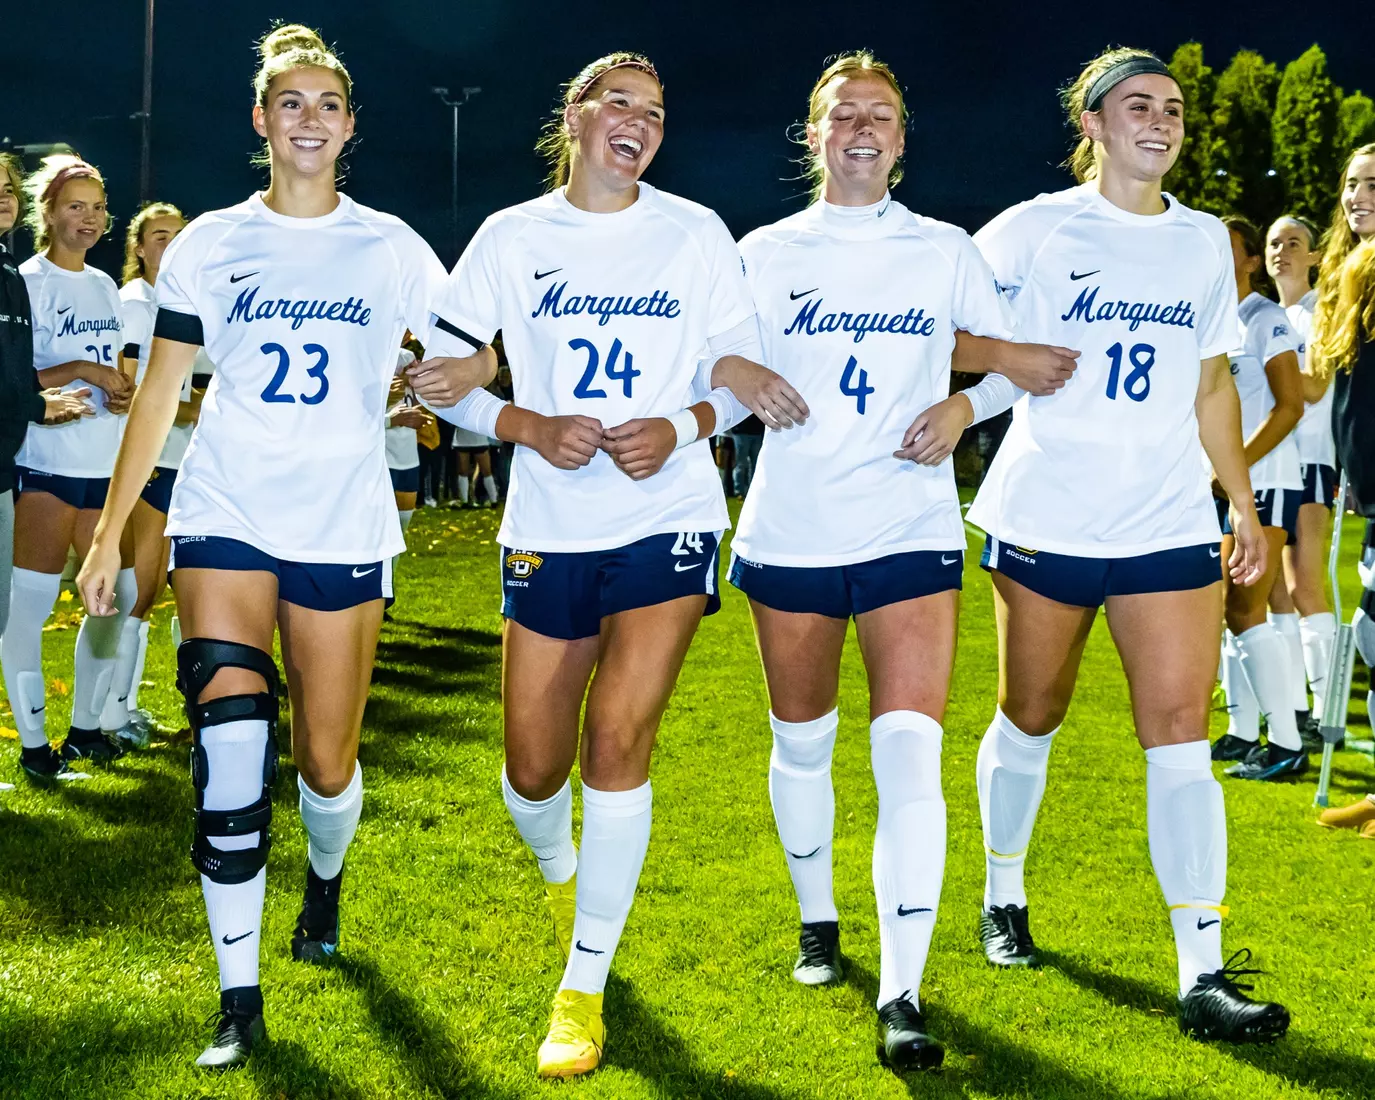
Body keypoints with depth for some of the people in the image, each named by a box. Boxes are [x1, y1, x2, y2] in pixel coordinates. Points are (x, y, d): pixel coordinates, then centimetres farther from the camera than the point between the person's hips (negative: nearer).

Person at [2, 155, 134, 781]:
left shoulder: (104, 286, 15)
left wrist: (123, 394, 2)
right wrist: (80, 371, -18)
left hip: (105, 468, 7)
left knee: (119, 597, 8)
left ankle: (85, 726, 23)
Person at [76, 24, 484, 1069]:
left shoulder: (390, 247, 5)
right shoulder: (209, 244, 5)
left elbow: (463, 361, 11)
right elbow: (159, 394, 5)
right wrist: (110, 530, 2)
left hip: (342, 525, 1)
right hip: (225, 516, 0)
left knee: (327, 764, 5)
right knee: (229, 745, -16)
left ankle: (325, 882, 41)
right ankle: (239, 997, -6)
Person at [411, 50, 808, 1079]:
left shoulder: (695, 232, 3)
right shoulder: (512, 236, 4)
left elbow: (744, 375, 7)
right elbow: (441, 378, 3)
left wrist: (680, 429, -12)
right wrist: (533, 427, -13)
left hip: (669, 519, -1)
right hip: (548, 528, 2)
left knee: (616, 743, -14)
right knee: (534, 770, 4)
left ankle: (584, 988, 0)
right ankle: (559, 870, 43)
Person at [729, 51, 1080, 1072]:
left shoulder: (947, 251, 6)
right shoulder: (765, 253, 6)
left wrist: (960, 408, -4)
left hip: (910, 530, -1)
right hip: (790, 529, 2)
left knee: (910, 749, -14)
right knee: (801, 739, 13)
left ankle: (902, 995, -12)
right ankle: (817, 922, 37)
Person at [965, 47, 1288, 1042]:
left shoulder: (1207, 241, 12)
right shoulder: (1034, 231, -1)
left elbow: (1212, 381, 19)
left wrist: (1244, 502, 16)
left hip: (1171, 523, 2)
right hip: (1046, 516, -2)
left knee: (1181, 732, -6)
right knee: (1030, 719, 12)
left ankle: (1204, 976, -6)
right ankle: (1004, 898, 36)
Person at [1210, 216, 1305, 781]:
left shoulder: (1266, 320, -8)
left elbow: (1290, 405, -14)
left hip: (1263, 482, -8)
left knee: (1245, 612, -12)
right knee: (1225, 612, 9)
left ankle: (1287, 745, -8)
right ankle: (1242, 732, 17)